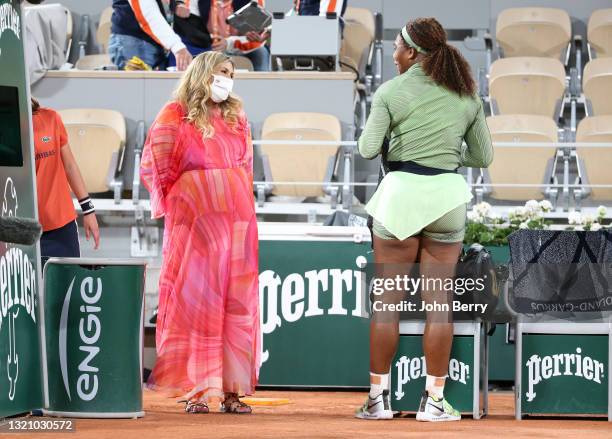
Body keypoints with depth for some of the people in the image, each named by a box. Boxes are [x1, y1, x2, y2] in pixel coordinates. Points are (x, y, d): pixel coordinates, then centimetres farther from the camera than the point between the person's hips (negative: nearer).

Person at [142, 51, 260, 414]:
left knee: (238, 303, 1)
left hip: (238, 219, 5)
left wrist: (240, 199, 15)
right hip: (195, 221, -5)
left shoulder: (237, 117, 17)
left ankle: (232, 390, 3)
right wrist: (178, 200, 5)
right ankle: (197, 392, -5)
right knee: (196, 302, -6)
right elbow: (157, 167, 2)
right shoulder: (176, 116, 2)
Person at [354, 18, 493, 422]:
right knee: (439, 300, 5)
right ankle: (434, 400, 5)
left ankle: (379, 397, 4)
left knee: (387, 299, 4)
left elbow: (368, 149, -9)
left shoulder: (391, 92, -3)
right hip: (447, 195, 2)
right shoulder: (466, 95, 7)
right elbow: (484, 156, 10)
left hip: (401, 192, -2)